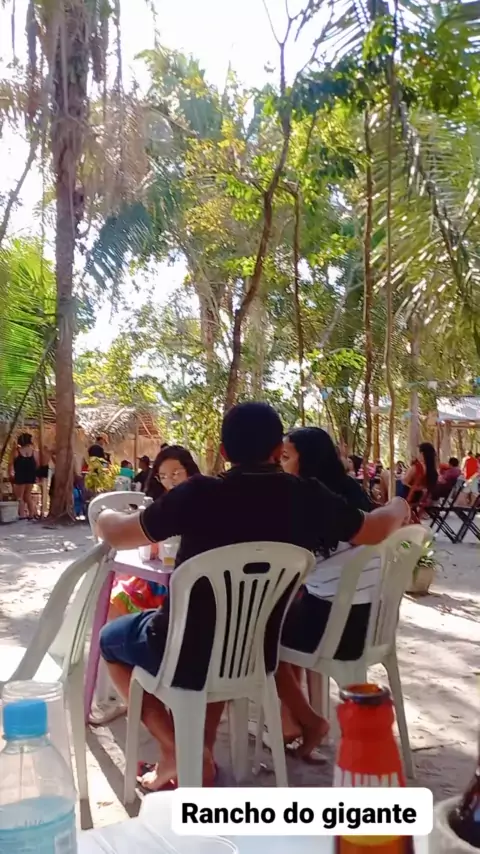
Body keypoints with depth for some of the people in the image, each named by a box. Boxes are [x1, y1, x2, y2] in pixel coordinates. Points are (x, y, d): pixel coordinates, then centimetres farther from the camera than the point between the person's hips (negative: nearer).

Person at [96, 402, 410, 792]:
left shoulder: (200, 494, -19)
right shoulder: (307, 498, -12)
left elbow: (117, 534, -7)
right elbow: (375, 529, 2)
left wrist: (106, 514, 16)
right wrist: (398, 507, 25)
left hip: (189, 656, -4)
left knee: (112, 639, 25)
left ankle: (176, 751, 10)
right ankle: (204, 749, 29)